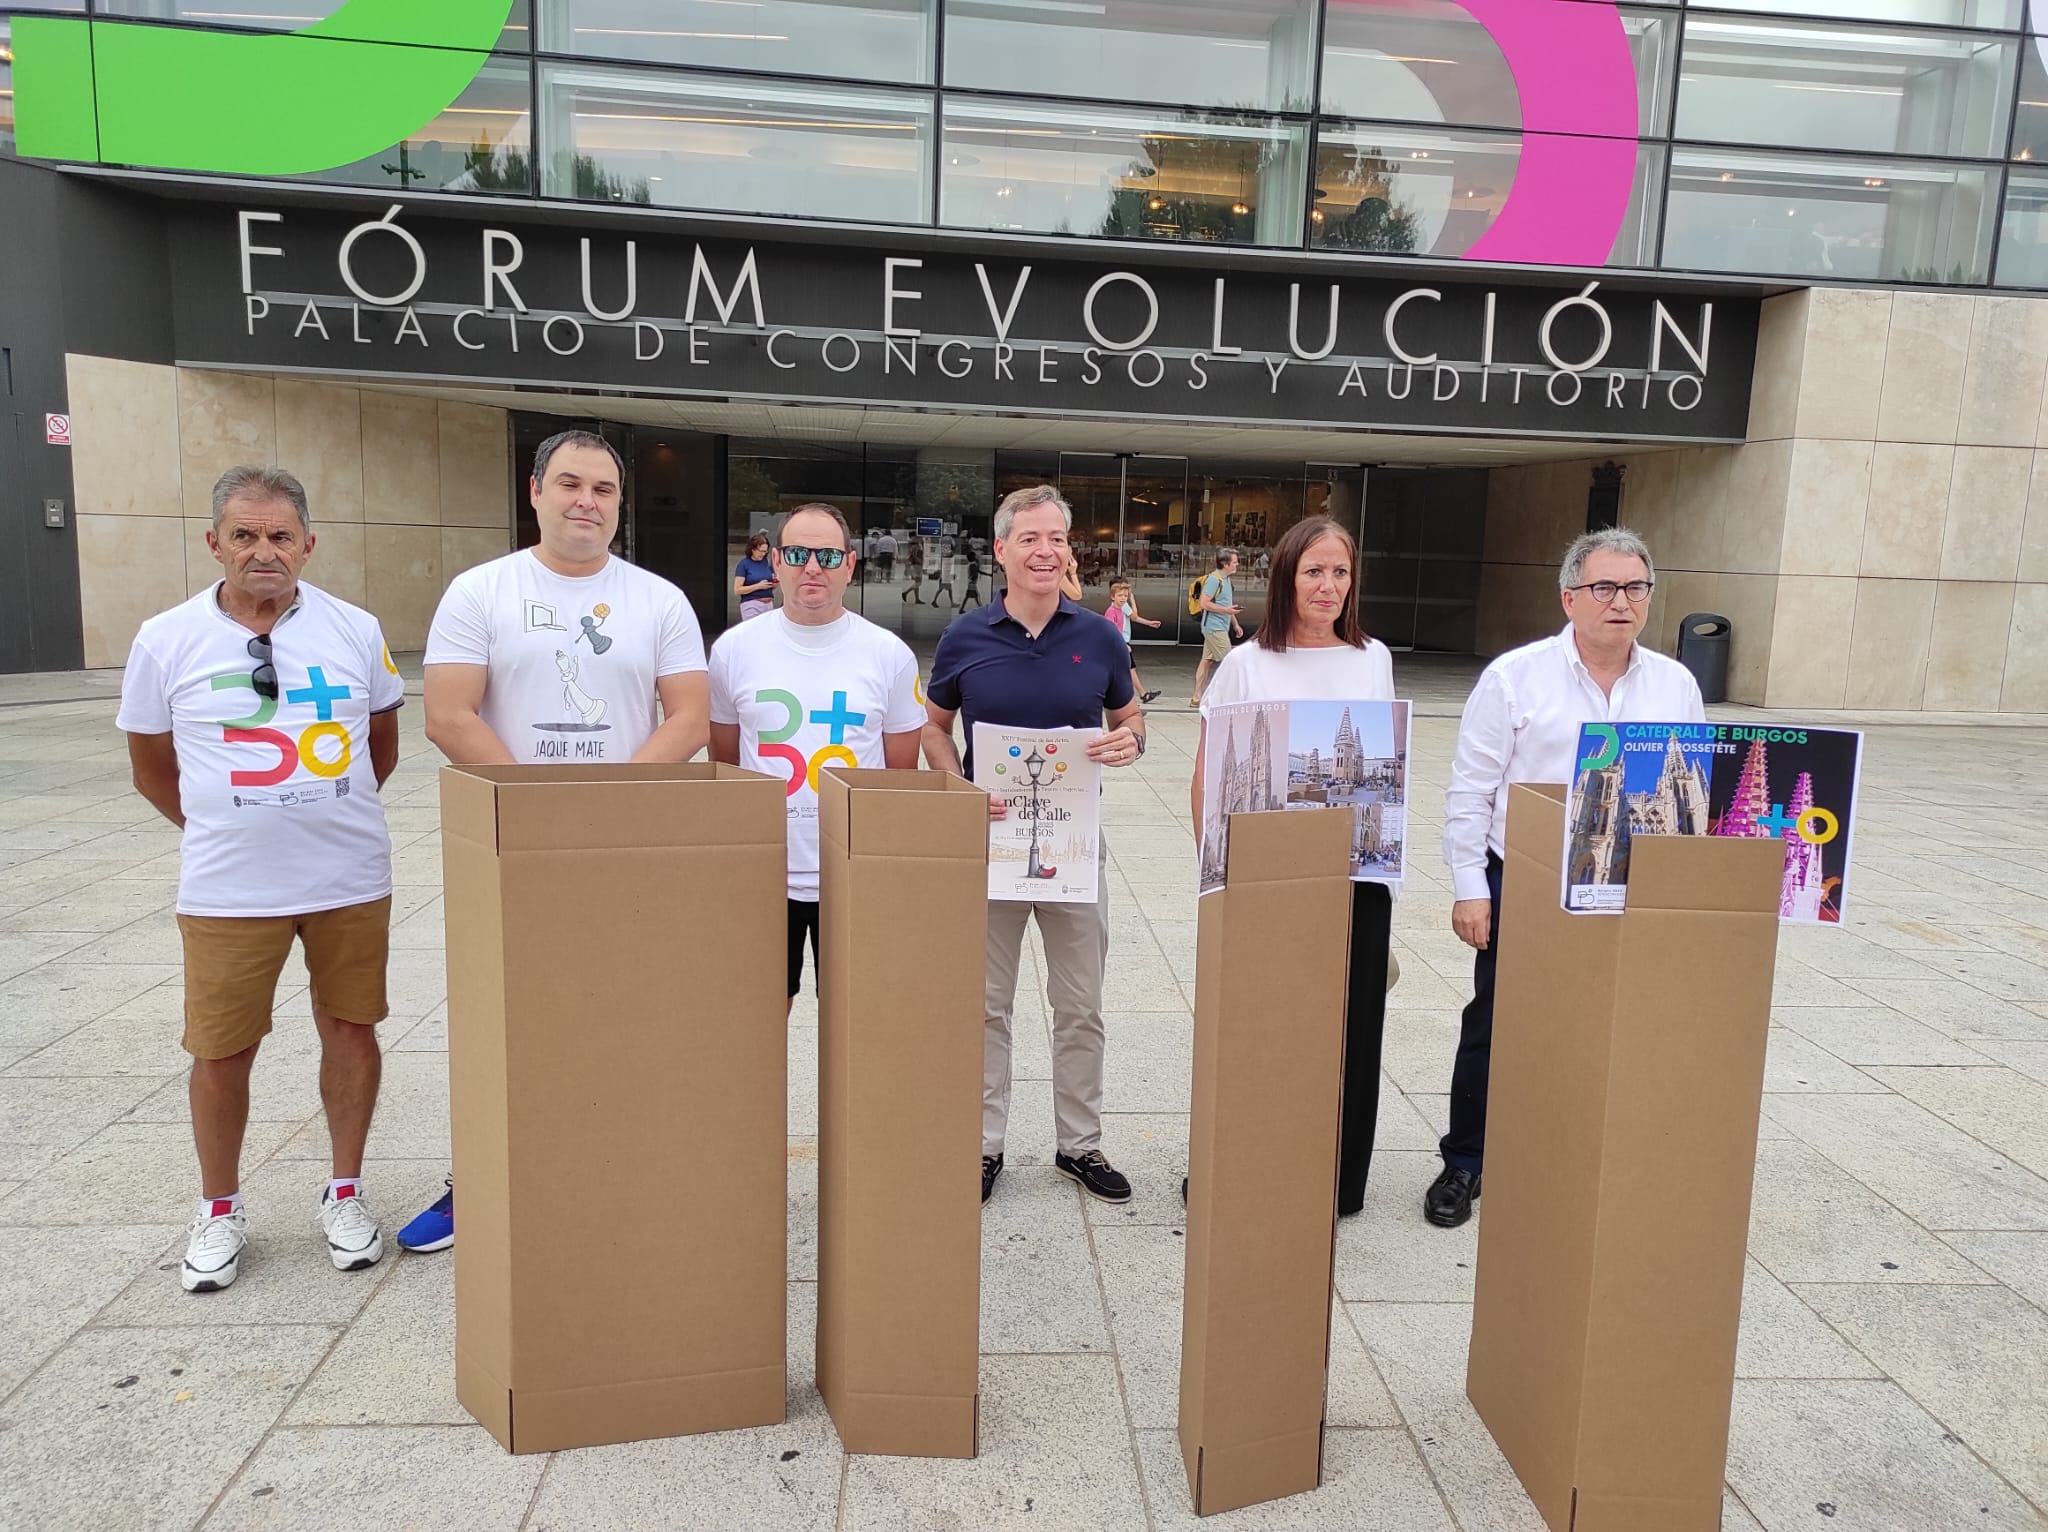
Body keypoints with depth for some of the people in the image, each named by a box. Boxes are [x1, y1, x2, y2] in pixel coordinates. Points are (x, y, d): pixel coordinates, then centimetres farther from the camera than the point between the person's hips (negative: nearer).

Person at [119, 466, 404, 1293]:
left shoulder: (356, 630, -2)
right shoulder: (167, 641, -4)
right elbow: (151, 763, 9)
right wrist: (222, 827, 11)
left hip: (352, 881, 1)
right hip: (228, 890, 0)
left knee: (350, 1031, 10)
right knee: (221, 1051, 8)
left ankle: (344, 1190, 28)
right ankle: (219, 1208, 29)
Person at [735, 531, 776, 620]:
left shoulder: (767, 562, 11)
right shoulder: (744, 564, -3)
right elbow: (737, 589, -8)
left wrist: (774, 583, -2)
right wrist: (758, 586, -15)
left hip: (769, 604, 5)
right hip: (751, 605, -5)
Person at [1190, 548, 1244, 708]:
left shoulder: (1226, 579, 16)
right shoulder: (1214, 579, -15)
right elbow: (1205, 603, -19)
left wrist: (1235, 624, 22)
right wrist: (1225, 610, -19)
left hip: (1219, 627, 10)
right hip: (1215, 627, -10)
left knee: (1207, 661, 9)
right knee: (1228, 662, -7)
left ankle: (1196, 698, 12)